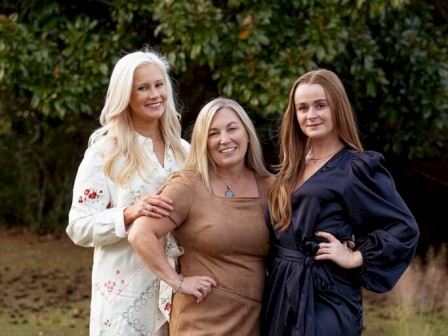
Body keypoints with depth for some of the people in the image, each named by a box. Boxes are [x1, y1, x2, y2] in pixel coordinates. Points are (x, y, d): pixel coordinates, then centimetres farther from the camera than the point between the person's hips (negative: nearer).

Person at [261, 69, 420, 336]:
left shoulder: (358, 167, -8)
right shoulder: (291, 169, 13)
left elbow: (405, 229, -13)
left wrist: (355, 258, -12)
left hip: (326, 297, -7)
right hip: (282, 294, 7)